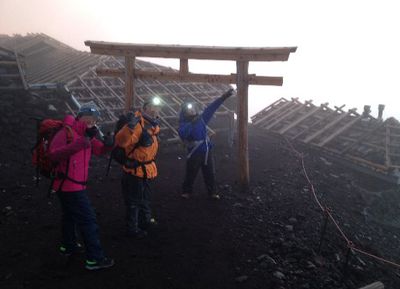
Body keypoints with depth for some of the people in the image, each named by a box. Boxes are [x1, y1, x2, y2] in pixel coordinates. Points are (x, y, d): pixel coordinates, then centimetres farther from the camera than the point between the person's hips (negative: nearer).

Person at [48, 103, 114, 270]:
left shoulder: (86, 136, 11)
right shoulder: (67, 132, -17)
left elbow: (99, 150, 2)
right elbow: (53, 154, -29)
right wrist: (76, 145, -39)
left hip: (74, 186, 10)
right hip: (70, 186, -10)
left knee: (70, 216, 25)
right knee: (88, 220, -6)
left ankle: (69, 246, 44)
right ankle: (94, 259, 1)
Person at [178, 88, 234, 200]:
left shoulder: (201, 119, 2)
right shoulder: (184, 124, -12)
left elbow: (211, 108, 3)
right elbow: (182, 133, -34)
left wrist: (223, 97, 2)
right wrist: (191, 123, -40)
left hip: (207, 151, 5)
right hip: (194, 153, -4)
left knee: (210, 174, 11)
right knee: (190, 174, 7)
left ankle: (212, 192, 24)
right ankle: (186, 191, 27)